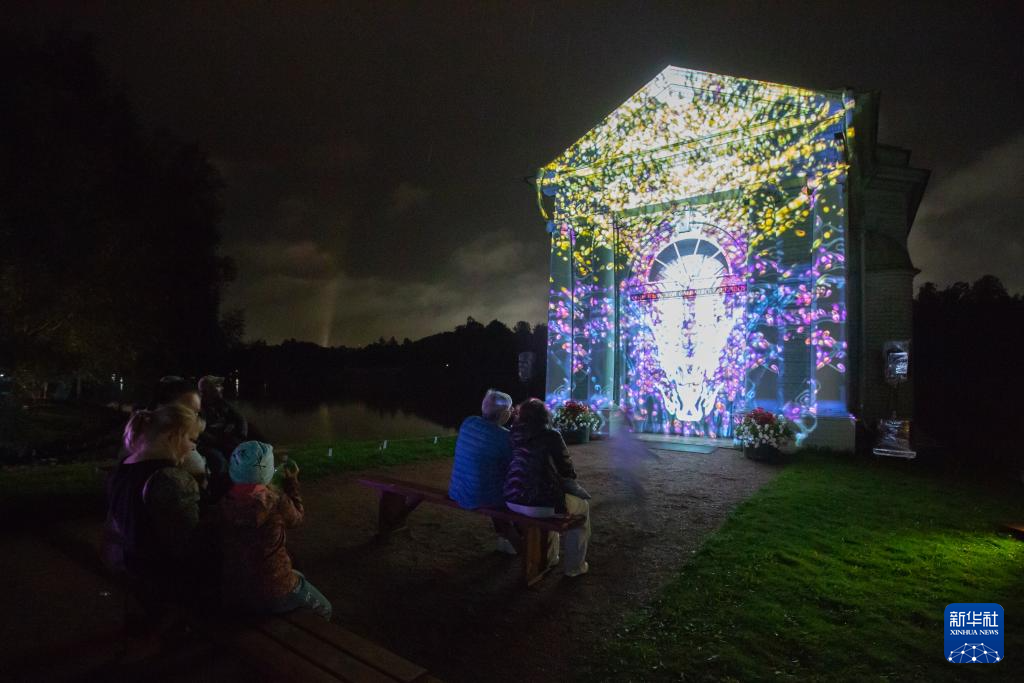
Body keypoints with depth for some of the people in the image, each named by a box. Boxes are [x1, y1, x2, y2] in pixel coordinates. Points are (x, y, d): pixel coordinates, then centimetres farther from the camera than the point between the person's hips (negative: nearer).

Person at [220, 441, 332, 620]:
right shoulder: (276, 501, -22)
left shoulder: (224, 503, -12)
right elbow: (296, 518, -1)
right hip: (273, 595, -5)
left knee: (299, 577, 34)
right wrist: (291, 482, 8)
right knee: (324, 609, 23)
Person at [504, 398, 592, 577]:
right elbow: (567, 470, 2)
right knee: (582, 506, 22)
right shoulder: (551, 436, -9)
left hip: (512, 501, 6)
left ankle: (549, 557, 45)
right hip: (539, 505, -6)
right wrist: (570, 474, 22)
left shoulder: (514, 434, 6)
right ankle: (575, 566, 30)